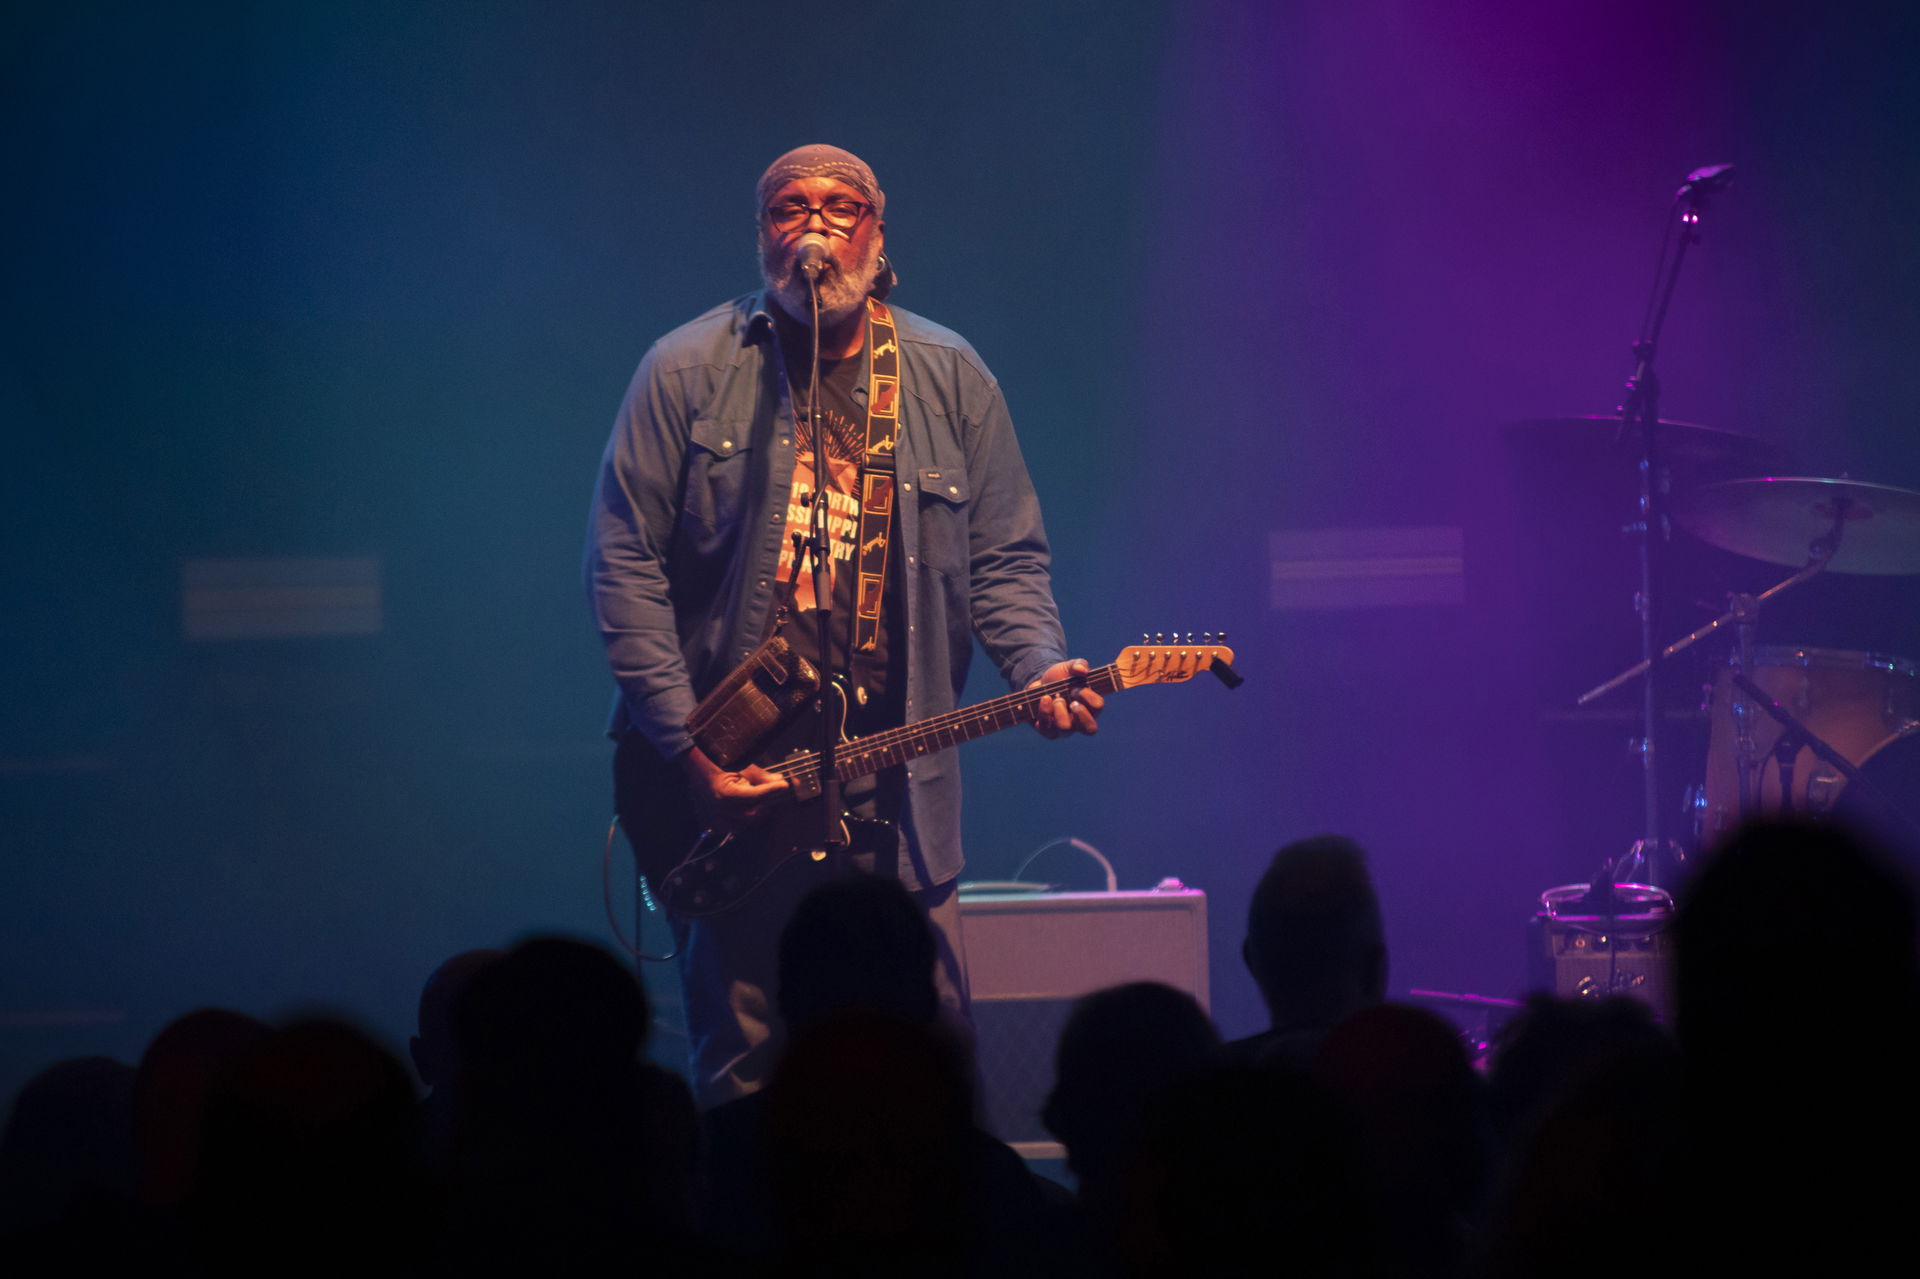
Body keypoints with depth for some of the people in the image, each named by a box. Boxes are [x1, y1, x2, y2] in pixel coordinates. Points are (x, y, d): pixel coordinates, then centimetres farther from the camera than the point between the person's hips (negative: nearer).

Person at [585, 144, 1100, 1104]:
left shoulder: (948, 377, 10)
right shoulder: (688, 373, 1)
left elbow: (1006, 559, 12)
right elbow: (624, 562, -2)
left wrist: (1040, 669, -8)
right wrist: (688, 750, -9)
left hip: (899, 802, 2)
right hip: (731, 787, -2)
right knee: (742, 1074, 0)